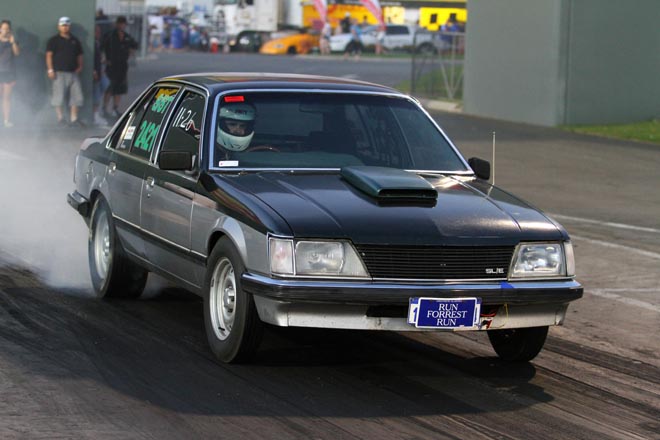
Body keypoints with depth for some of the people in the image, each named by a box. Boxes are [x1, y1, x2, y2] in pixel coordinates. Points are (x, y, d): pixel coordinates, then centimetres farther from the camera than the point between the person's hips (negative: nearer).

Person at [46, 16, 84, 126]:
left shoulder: (75, 40, 17)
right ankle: (60, 118, 2)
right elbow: (49, 55, -3)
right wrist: (50, 69, -12)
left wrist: (80, 66, 7)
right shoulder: (54, 40, 2)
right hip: (59, 73, -5)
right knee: (59, 96, -6)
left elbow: (79, 55, 22)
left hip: (73, 72, 5)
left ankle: (74, 118, 6)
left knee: (77, 96, 1)